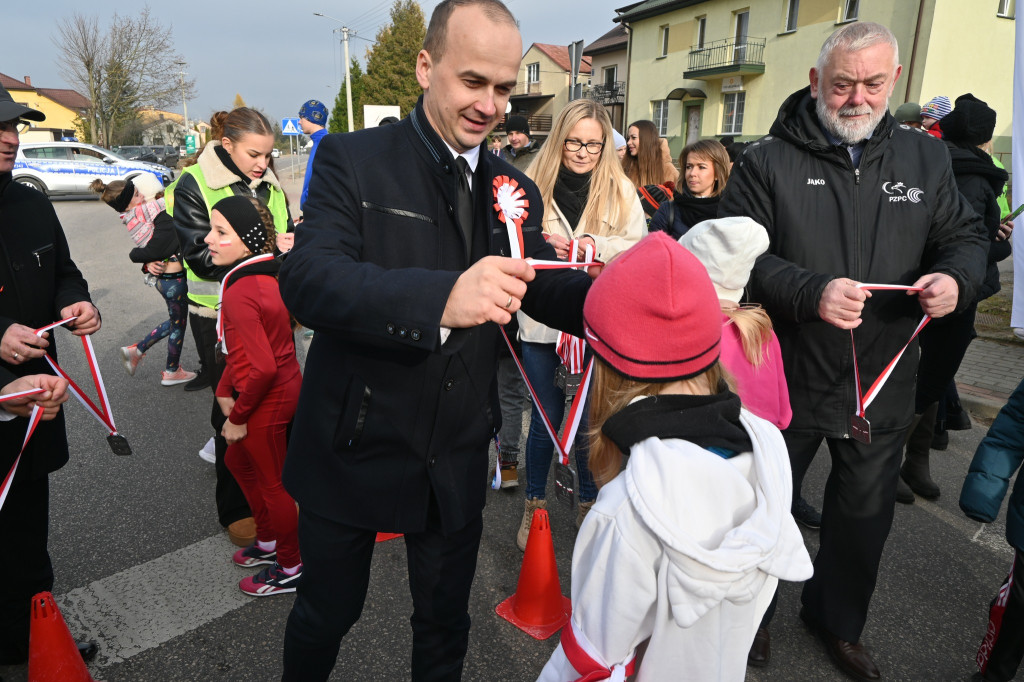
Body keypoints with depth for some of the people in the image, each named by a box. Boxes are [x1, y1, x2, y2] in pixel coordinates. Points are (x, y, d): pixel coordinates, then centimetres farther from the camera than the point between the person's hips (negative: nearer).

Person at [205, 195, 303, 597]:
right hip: (287, 386, 10)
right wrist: (224, 389, 6)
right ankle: (268, 542, 44)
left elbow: (261, 367, -29)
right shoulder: (267, 275, 3)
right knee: (237, 460, 27)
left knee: (271, 485, 8)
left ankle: (291, 569, 29)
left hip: (268, 401, -10)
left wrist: (238, 416, -16)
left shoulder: (239, 294, -26)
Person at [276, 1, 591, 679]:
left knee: (446, 619, 22)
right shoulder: (354, 159, -11)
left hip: (458, 458, 3)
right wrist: (441, 298, -42)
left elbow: (545, 291, -2)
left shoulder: (515, 189, 4)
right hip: (355, 448, -3)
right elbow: (306, 279, -25)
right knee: (327, 613, 20)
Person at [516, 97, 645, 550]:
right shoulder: (534, 184, 1)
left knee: (591, 418, 11)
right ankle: (535, 503, 33)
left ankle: (589, 503, 34)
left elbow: (638, 248, -4)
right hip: (543, 319, 0)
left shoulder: (621, 190, 3)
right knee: (546, 418, 11)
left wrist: (591, 245, -19)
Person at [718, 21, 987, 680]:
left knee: (865, 514, 20)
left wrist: (956, 276, -13)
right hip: (787, 380, -4)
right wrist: (811, 293, -30)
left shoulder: (927, 158, 5)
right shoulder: (768, 162, -9)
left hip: (882, 386, 4)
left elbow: (966, 235, 10)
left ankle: (838, 620, 47)